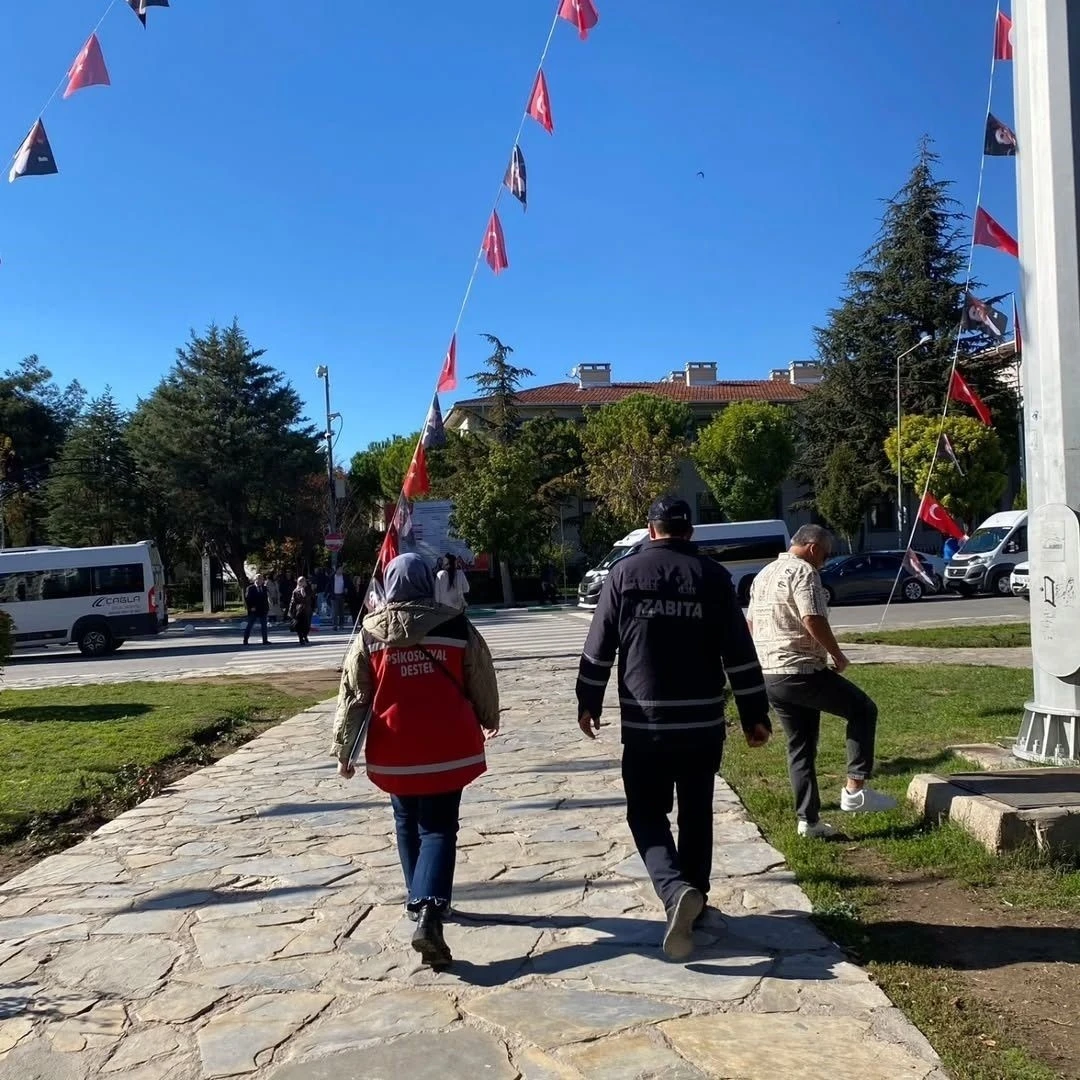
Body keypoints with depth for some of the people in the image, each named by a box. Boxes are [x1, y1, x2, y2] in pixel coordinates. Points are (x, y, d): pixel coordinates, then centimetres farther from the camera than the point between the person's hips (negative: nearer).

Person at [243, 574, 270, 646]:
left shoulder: (264, 588, 9)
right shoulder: (250, 588, -5)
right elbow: (247, 598, -8)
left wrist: (267, 608, 5)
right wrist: (251, 607, -15)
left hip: (263, 610, 4)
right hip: (253, 610, -4)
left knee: (264, 625, 4)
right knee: (249, 625, 4)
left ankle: (265, 640, 7)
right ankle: (245, 640, 10)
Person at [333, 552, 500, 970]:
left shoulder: (371, 633, -1)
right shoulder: (456, 626, -3)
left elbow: (353, 694, 0)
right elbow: (482, 681, 6)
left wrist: (343, 748, 7)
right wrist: (490, 720, 24)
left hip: (395, 752, 1)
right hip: (448, 749, -1)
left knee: (408, 826, 21)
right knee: (438, 828, 3)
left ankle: (419, 901, 32)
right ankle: (429, 913, -15)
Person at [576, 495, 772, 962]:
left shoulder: (624, 572, -1)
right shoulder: (713, 575, 1)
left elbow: (599, 647, 1)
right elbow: (740, 653, -1)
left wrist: (588, 703, 12)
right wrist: (755, 714, 6)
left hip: (644, 722, -1)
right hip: (703, 721, 2)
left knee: (646, 813, 7)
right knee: (696, 813, 16)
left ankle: (677, 891, -14)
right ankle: (694, 896, 24)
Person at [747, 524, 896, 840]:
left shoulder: (763, 575, 19)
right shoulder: (803, 571, -10)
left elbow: (752, 624, 22)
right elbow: (813, 621, -21)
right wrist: (838, 654, -8)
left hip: (769, 676, 9)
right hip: (801, 672, -9)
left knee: (799, 747, 14)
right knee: (862, 709, 5)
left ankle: (808, 819, 16)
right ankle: (854, 789, 1)